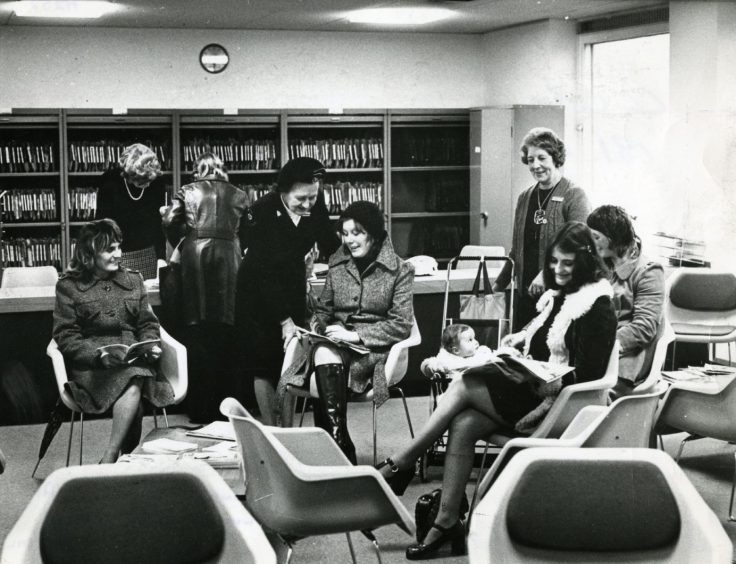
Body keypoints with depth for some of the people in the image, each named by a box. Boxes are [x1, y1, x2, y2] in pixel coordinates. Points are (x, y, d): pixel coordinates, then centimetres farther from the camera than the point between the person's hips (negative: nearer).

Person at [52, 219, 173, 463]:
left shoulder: (133, 280, 18)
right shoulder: (69, 286, 5)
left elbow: (148, 324, 18)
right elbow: (66, 337, -1)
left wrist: (150, 346, -4)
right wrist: (100, 355, -17)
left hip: (134, 358, 3)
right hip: (90, 365, -3)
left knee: (133, 385, -34)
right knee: (132, 380, -34)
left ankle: (109, 460, -28)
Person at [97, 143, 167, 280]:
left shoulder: (157, 183, -4)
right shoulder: (110, 181, -12)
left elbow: (158, 223, 4)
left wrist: (161, 258, 0)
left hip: (148, 252, 3)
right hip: (118, 254, -2)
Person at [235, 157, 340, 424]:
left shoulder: (316, 204, -15)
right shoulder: (262, 212, -28)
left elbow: (331, 247, -5)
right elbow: (265, 271, -27)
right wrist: (284, 320, -28)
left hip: (293, 286, 4)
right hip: (258, 290, -4)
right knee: (264, 362, -1)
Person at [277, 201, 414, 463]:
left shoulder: (399, 270, 2)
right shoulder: (338, 265, 15)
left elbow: (401, 325, -5)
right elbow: (323, 309, 23)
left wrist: (356, 335, -15)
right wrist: (316, 326, -1)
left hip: (375, 350, -4)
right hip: (335, 343, 4)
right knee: (324, 354, -34)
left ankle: (333, 440, -32)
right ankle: (342, 450, -33)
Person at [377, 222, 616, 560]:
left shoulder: (597, 306, -11)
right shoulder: (558, 294, 14)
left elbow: (586, 376, -15)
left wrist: (543, 406, -23)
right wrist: (523, 338, 5)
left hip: (560, 403, -7)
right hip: (533, 387, 7)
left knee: (465, 385, -20)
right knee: (463, 425, -19)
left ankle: (400, 465, -13)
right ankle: (447, 521, -18)